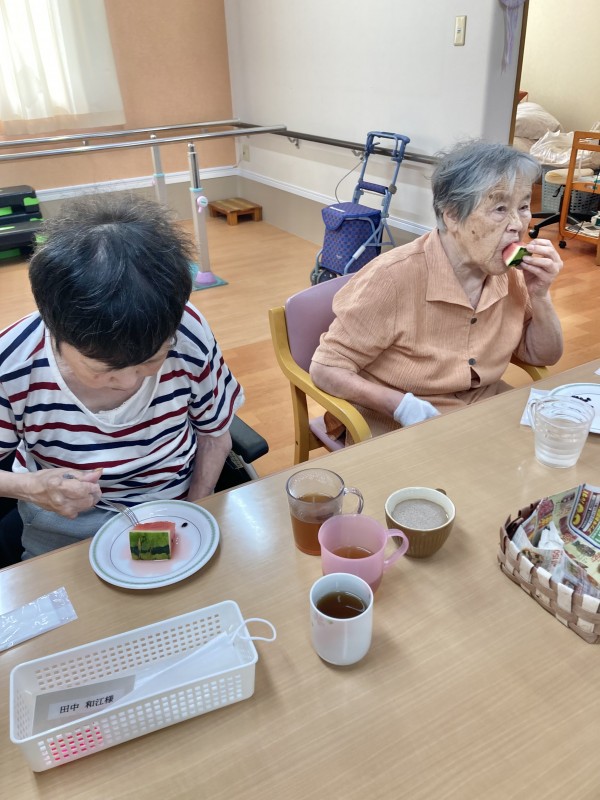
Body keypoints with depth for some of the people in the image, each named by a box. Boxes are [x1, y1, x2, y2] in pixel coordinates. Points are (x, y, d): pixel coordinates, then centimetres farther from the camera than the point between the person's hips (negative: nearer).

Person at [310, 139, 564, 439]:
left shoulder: (508, 272, -5)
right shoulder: (394, 276, -25)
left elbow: (544, 356, 7)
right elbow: (326, 369, -19)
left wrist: (539, 295, -10)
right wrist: (404, 406, -30)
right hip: (397, 426, -5)